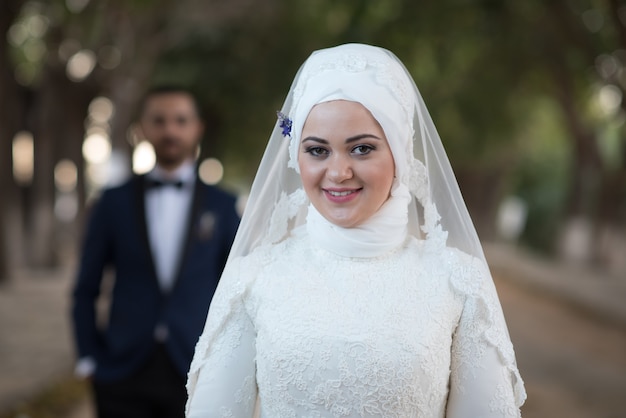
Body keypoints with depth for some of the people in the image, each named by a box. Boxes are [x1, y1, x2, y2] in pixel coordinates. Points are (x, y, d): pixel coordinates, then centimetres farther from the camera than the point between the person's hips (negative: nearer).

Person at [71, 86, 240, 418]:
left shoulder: (222, 206, 5)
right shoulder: (115, 203, 5)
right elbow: (85, 291, 8)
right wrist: (89, 359, 1)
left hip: (194, 375, 0)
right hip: (123, 376, 0)